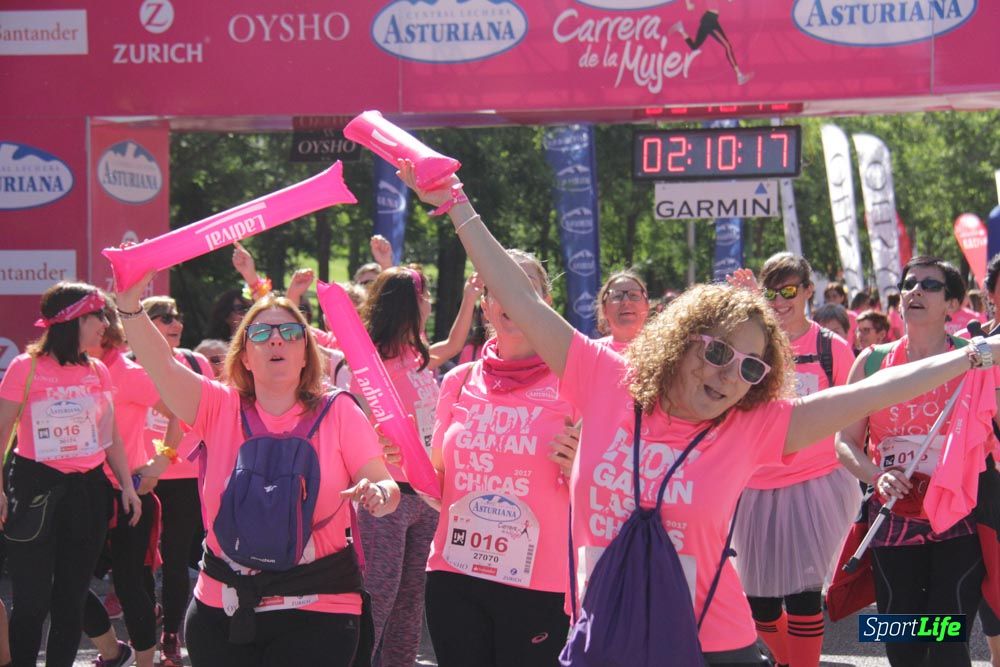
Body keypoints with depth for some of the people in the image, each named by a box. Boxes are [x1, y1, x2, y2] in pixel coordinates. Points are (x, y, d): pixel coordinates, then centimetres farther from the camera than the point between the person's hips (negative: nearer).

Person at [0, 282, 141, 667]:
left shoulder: (98, 371, 6)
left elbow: (111, 436, 15)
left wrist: (127, 486, 10)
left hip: (88, 490, 5)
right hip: (36, 489, -5)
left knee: (71, 599, 12)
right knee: (32, 601, -3)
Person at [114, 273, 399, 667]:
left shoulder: (338, 413, 1)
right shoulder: (219, 408, 4)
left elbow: (385, 488, -2)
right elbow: (162, 365, -12)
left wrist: (378, 495, -27)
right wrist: (129, 302, -27)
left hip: (316, 611, -1)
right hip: (221, 608, 1)